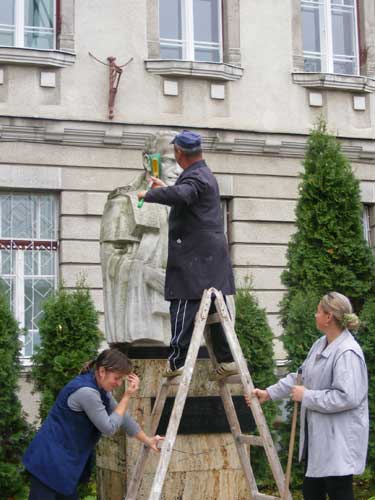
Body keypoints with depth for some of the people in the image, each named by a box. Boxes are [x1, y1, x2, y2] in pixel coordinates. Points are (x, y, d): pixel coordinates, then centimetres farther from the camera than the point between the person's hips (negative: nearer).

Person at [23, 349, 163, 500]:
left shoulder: (100, 388, 5)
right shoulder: (86, 391, -25)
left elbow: (121, 416, 16)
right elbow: (109, 428, -18)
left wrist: (148, 440, 21)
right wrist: (127, 396, -15)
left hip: (65, 460, 10)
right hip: (49, 460, -10)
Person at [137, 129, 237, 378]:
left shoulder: (195, 177, -13)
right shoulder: (205, 174, 21)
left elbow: (180, 195, -35)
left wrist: (149, 194, -21)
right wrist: (165, 187, 44)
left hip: (194, 257, -10)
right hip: (212, 256, 10)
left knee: (183, 308, -8)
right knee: (216, 309, 10)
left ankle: (177, 362, -7)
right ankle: (227, 359, 12)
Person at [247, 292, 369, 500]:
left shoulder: (347, 353, -21)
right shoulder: (320, 344, 9)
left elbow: (347, 397, -27)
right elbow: (301, 376, 20)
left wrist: (306, 396, -19)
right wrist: (269, 393, 17)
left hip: (339, 440, -10)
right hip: (317, 435, 10)